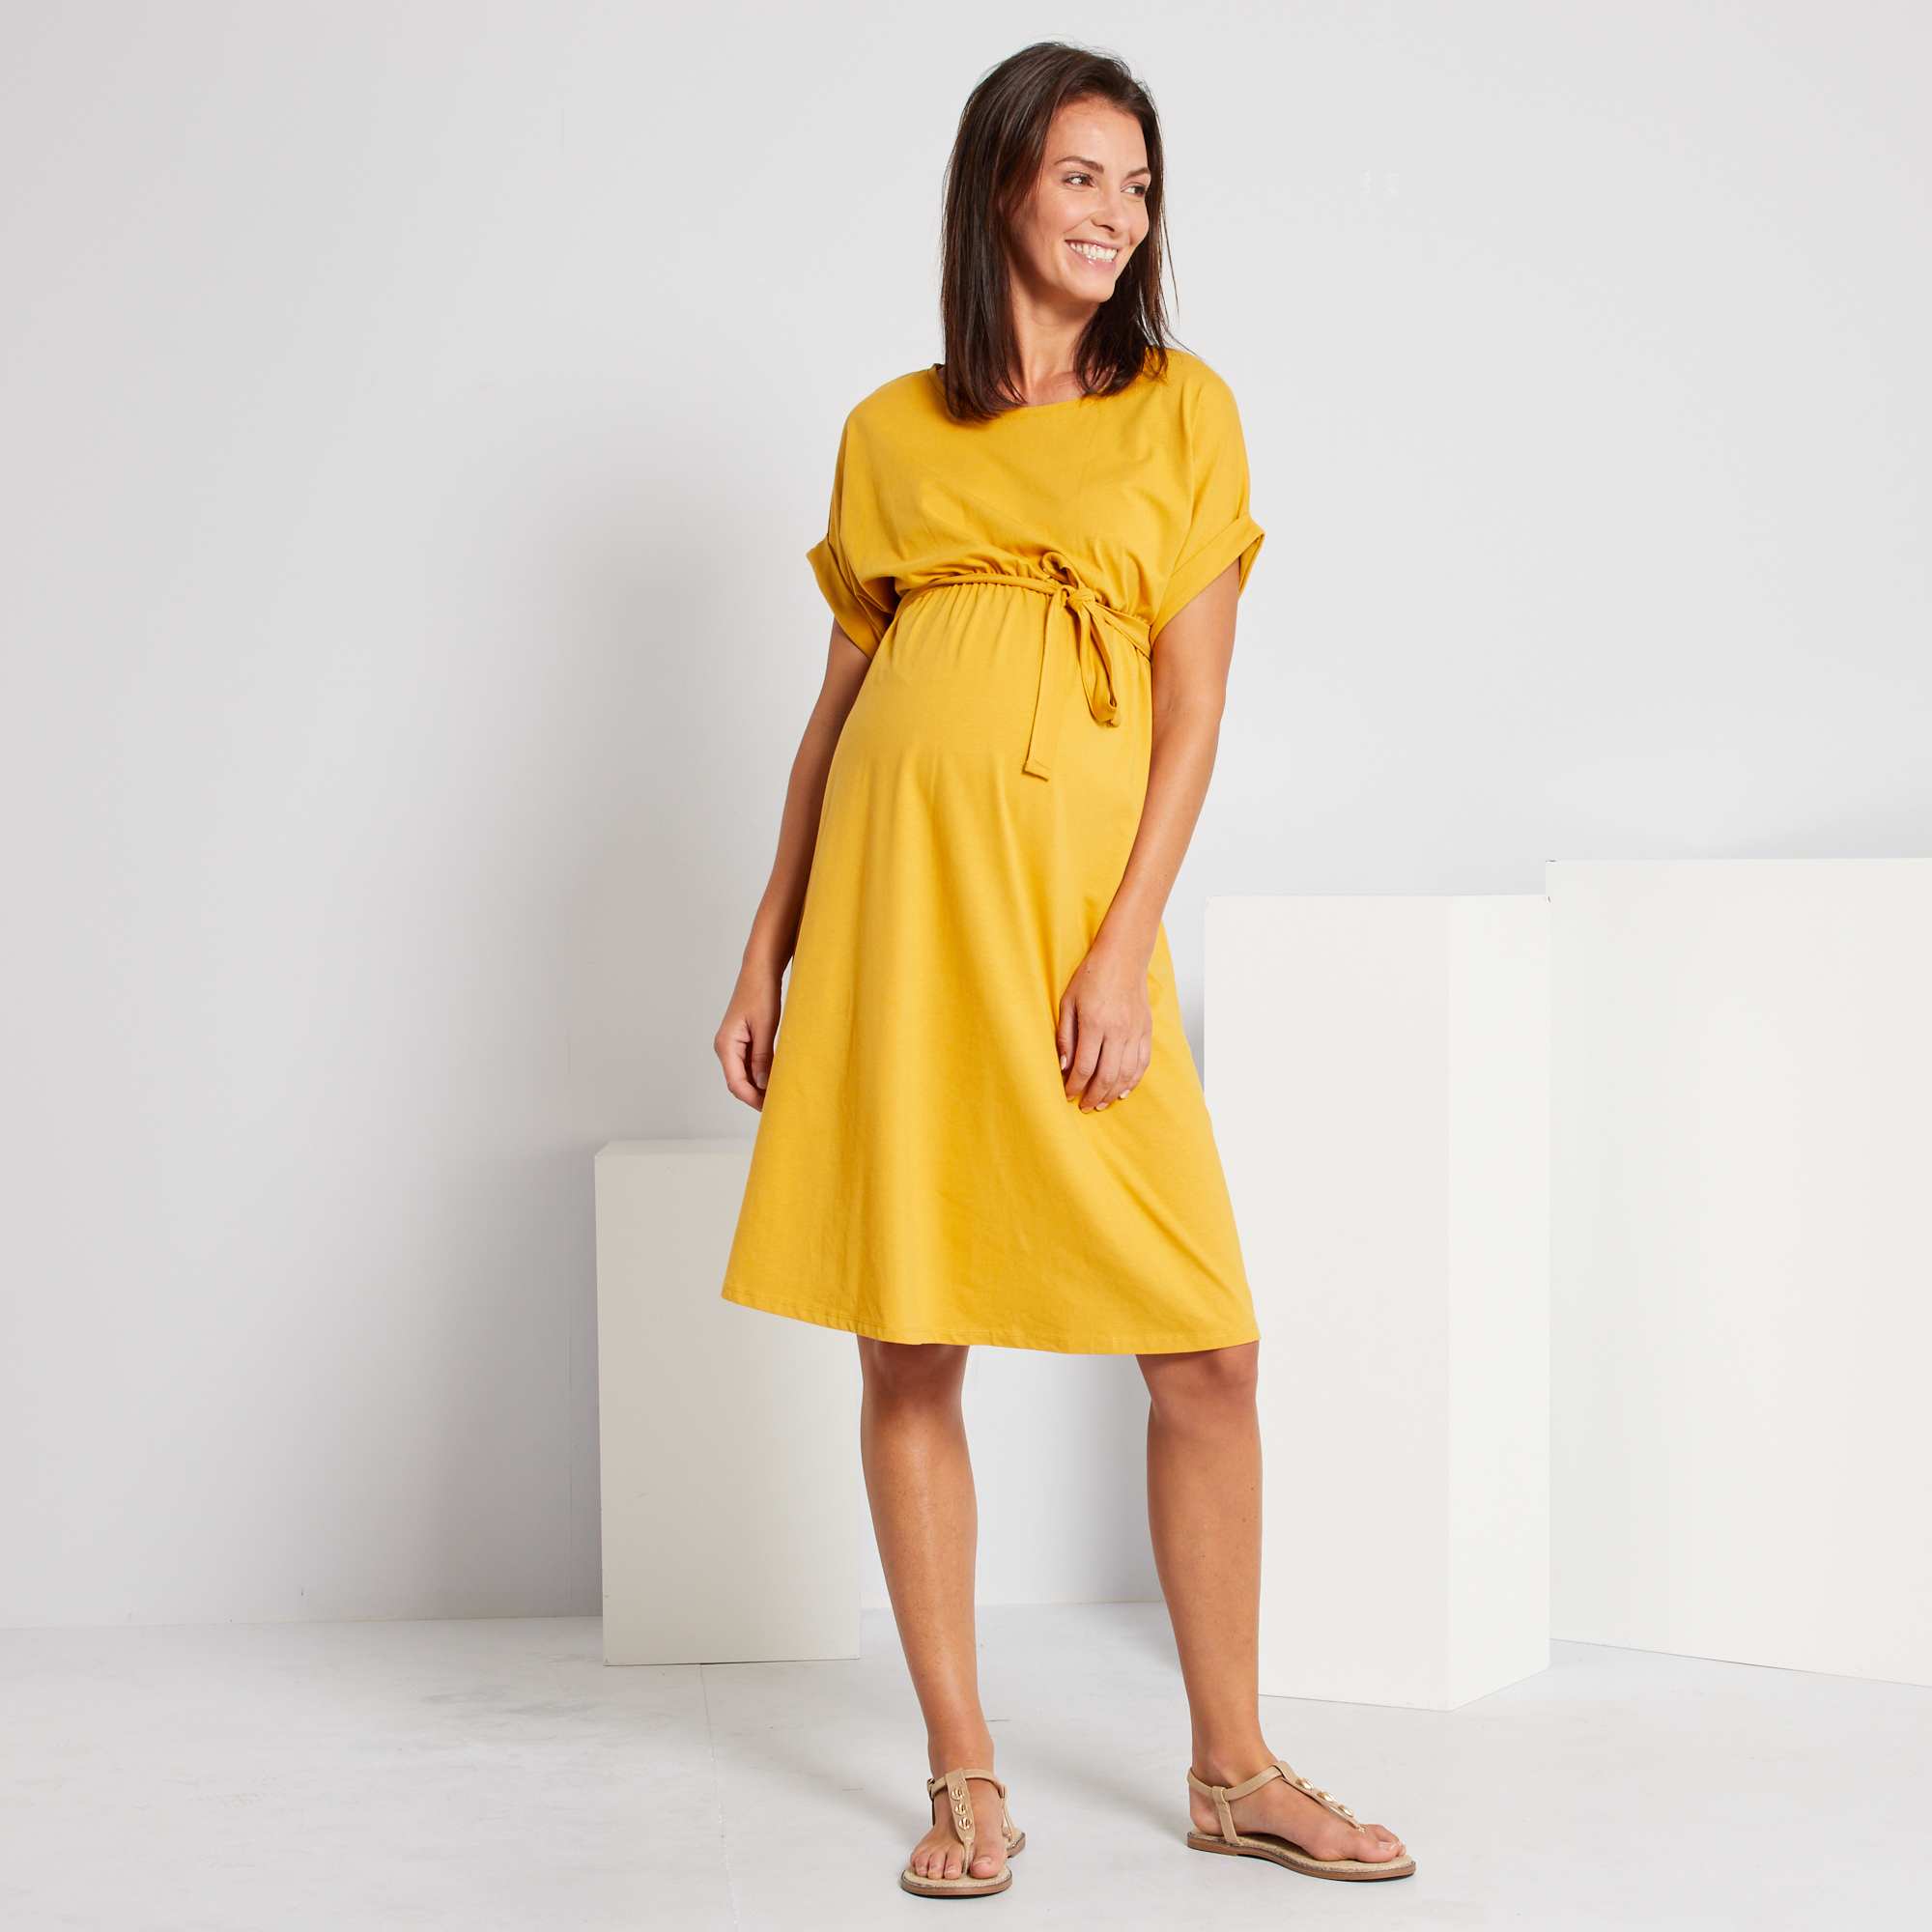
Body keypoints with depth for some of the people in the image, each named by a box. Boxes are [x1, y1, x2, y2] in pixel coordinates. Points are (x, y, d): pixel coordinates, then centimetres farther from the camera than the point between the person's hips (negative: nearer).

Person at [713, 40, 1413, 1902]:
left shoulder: (1182, 408, 9)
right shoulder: (888, 431, 13)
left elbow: (1194, 706, 1)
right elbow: (842, 699, 15)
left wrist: (1123, 951, -9)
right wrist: (767, 949, 10)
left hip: (1076, 882, -1)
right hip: (895, 875, 1)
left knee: (1208, 1347, -4)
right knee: (907, 1347, 2)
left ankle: (1233, 1769, 13)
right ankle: (964, 1777, 14)